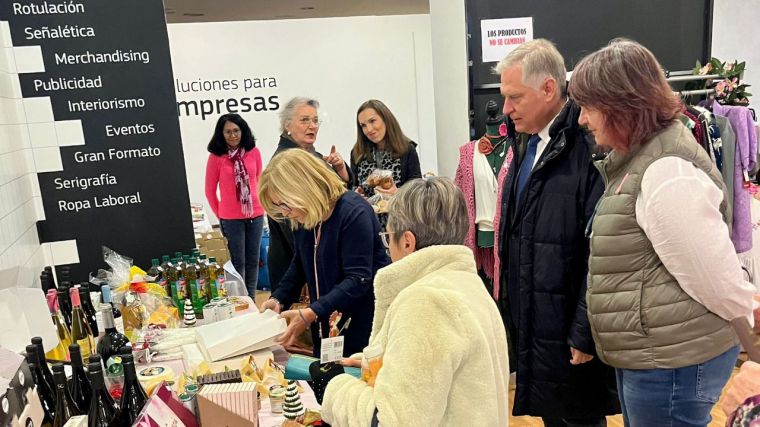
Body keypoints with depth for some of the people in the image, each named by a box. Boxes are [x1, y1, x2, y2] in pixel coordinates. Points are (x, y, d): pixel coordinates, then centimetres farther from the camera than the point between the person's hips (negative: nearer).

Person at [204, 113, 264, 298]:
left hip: (255, 215, 3)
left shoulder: (253, 152, -1)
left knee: (253, 261, 11)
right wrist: (220, 215, 6)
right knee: (238, 262, 5)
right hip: (231, 218, -3)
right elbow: (210, 191, 2)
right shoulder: (215, 157, -7)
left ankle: (251, 300, 24)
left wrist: (260, 205, 12)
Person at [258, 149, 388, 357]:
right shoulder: (301, 218, 2)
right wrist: (278, 299, -1)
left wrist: (311, 313, -30)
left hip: (364, 324, -7)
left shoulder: (354, 212, -21)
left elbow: (358, 279, -25)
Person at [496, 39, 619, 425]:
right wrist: (513, 308, 14)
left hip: (570, 332, -8)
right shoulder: (527, 145, 8)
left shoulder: (587, 146, -21)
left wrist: (585, 334, -18)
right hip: (531, 323, 8)